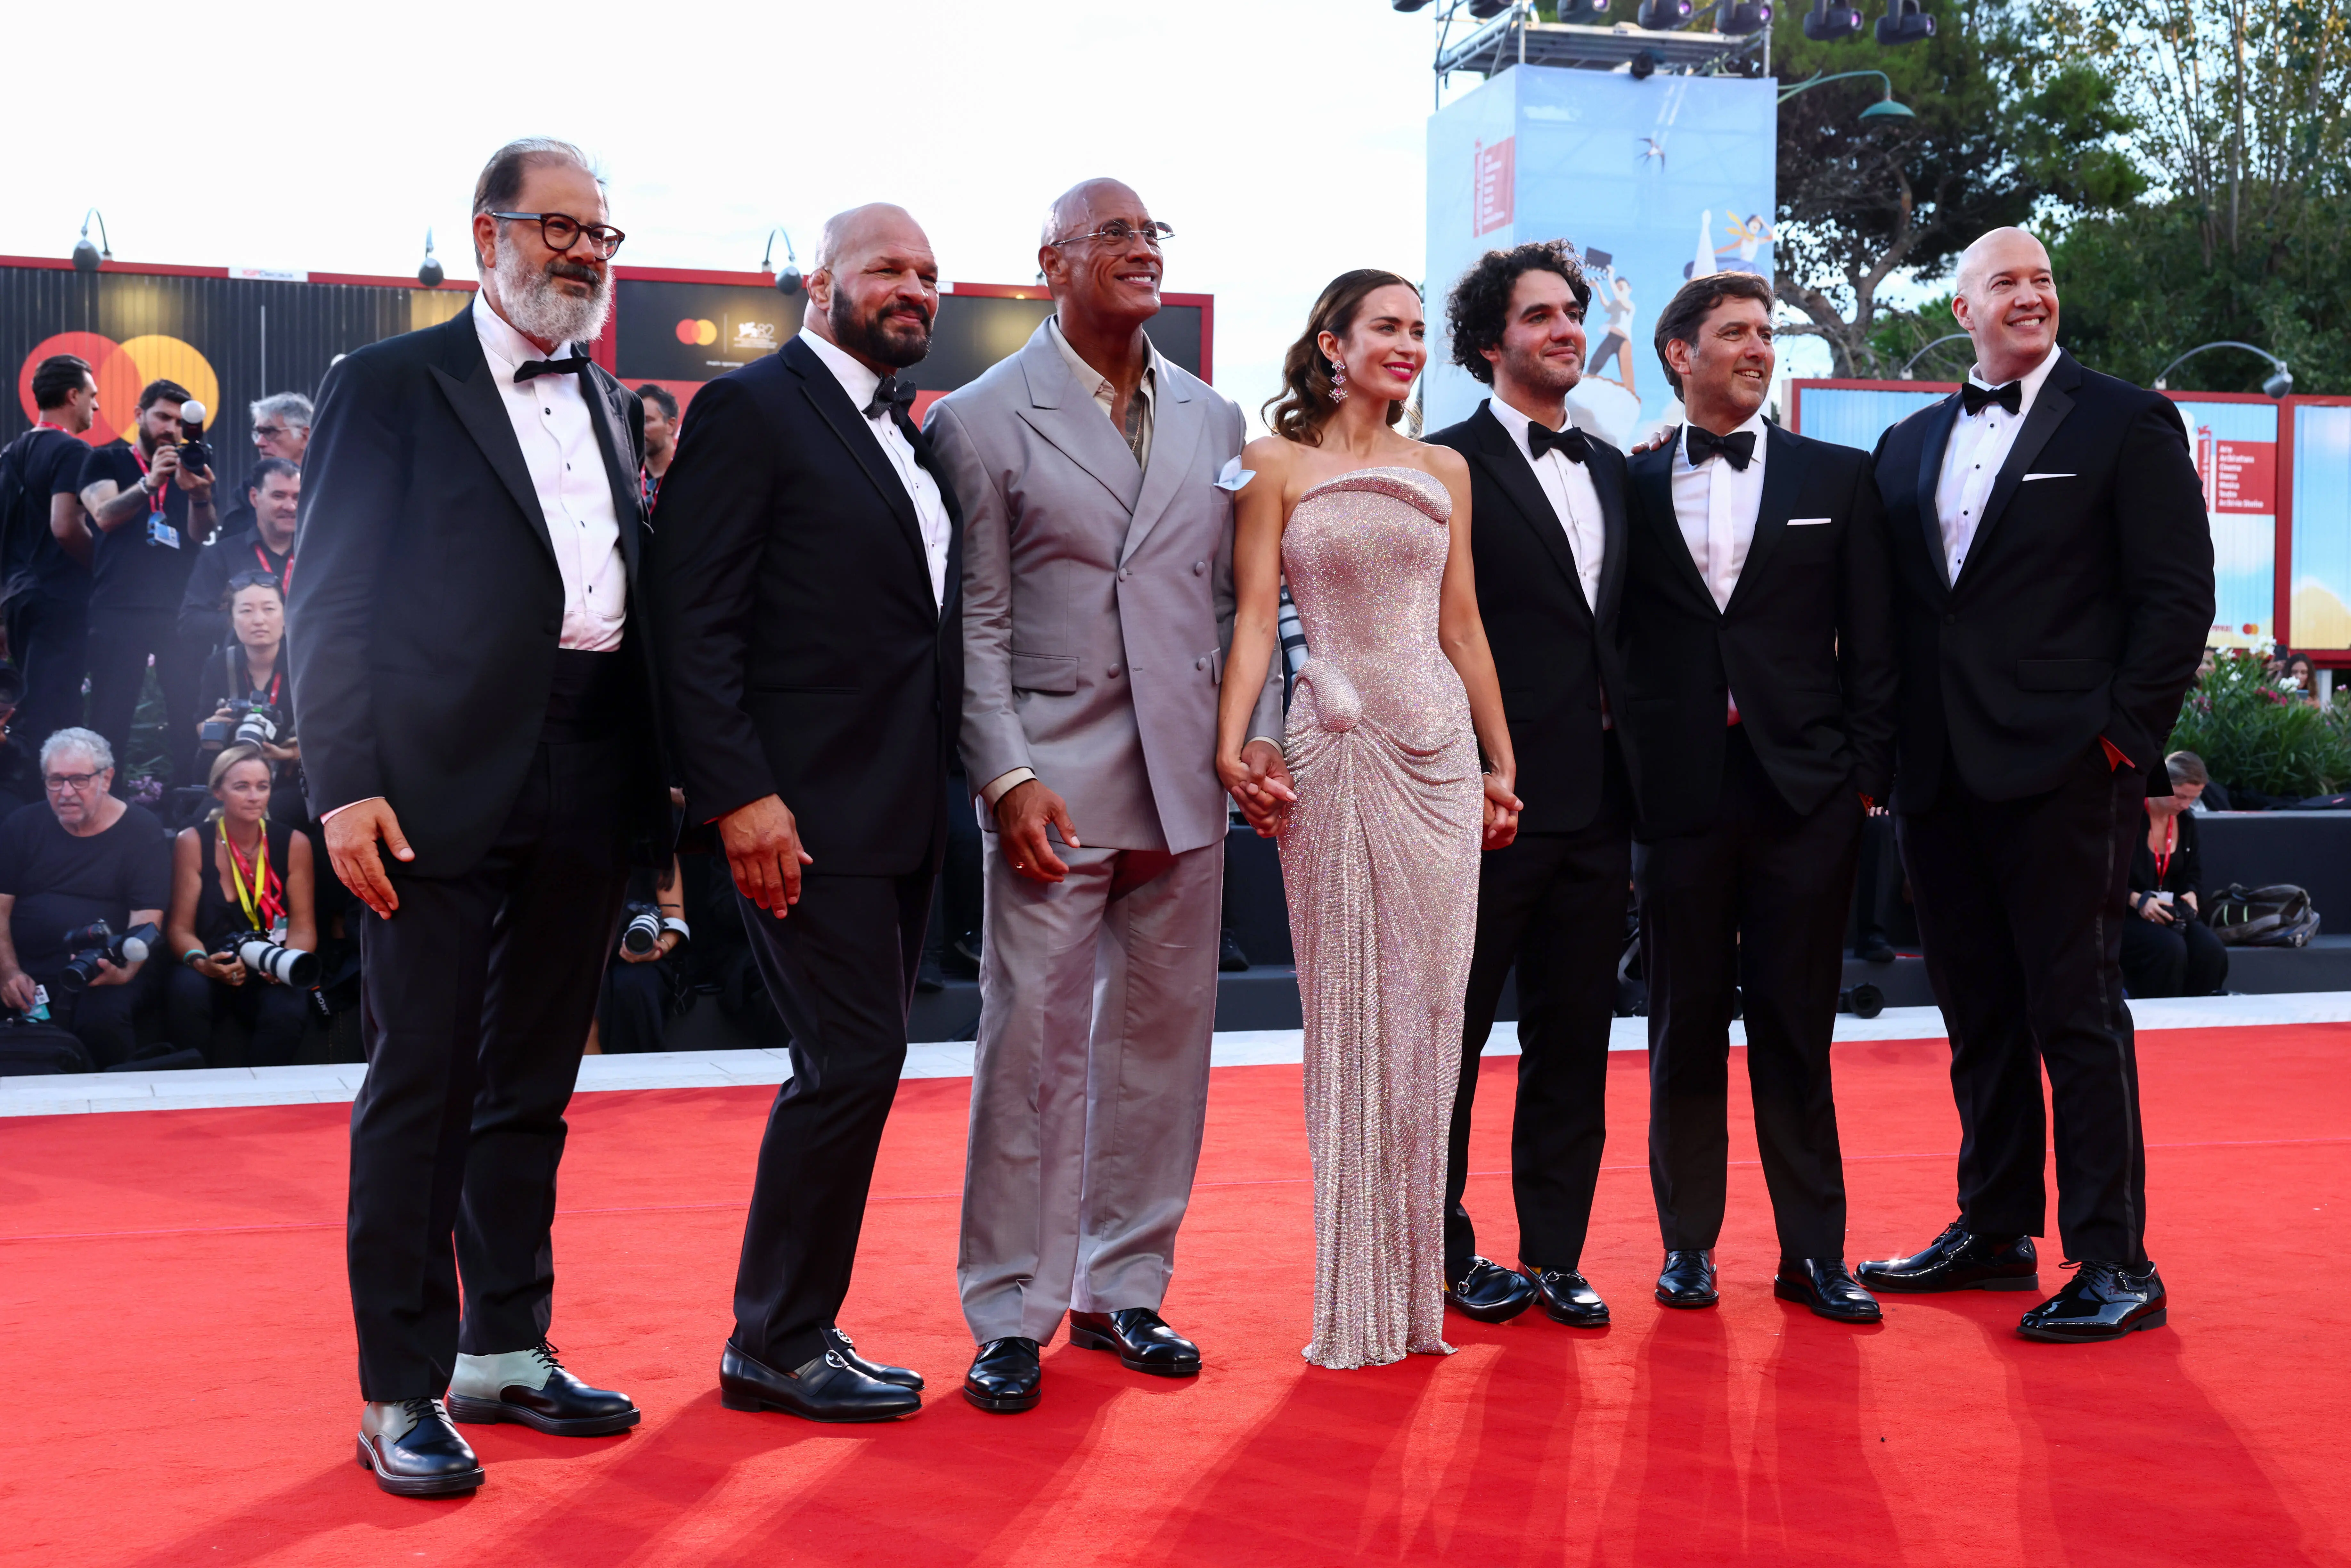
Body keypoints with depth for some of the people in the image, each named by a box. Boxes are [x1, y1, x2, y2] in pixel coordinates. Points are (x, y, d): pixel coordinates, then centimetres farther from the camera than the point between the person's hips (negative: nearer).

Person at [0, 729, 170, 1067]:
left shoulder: (142, 832, 1)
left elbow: (146, 919, -6)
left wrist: (124, 971, -25)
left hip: (107, 974, -2)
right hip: (30, 971, 2)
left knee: (102, 1021, -33)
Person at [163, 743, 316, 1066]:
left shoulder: (294, 844, 3)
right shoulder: (193, 843, 0)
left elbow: (303, 927, 2)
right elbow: (180, 927, 0)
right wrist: (203, 963, -23)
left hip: (269, 979, 0)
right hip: (209, 975, 0)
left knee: (289, 1009, -33)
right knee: (186, 989, -35)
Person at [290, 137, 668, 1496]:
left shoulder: (610, 405, 17)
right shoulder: (388, 388, -1)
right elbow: (332, 606, -6)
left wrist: (667, 772, 9)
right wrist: (345, 785, -15)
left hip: (589, 794, 6)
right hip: (445, 794, -6)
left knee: (534, 1086, 13)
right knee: (422, 1089, -2)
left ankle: (507, 1356, 24)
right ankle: (402, 1395, 6)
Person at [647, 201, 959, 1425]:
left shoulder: (910, 434, 17)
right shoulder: (751, 410, -7)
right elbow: (693, 620, -13)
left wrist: (946, 788, 11)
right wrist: (741, 793, -20)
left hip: (902, 815, 9)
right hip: (804, 812, -9)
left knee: (854, 1068, 11)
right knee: (853, 1060, -9)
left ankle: (793, 1327, 21)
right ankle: (776, 1346, 4)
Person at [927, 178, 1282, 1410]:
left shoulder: (1213, 421, 12)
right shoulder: (982, 420, -1)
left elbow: (1239, 600, 14)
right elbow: (975, 624, -4)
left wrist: (1257, 737, 2)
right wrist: (1009, 779, -12)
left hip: (1186, 786, 5)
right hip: (1053, 785, -4)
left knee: (1163, 1039, 10)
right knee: (1032, 1044, -3)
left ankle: (1122, 1289, 22)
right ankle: (1010, 1313, 8)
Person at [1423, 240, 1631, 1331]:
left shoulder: (1612, 470, 16)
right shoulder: (1450, 467, -6)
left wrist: (1627, 746, 9)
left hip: (1595, 800, 7)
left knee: (1574, 1037, 10)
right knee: (1451, 1034, 5)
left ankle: (1555, 1254, 19)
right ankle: (1447, 1253, 16)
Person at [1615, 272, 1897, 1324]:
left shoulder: (1838, 479, 9)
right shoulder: (1633, 486, 6)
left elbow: (1870, 643, 7)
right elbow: (1612, 637, 6)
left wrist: (1866, 774, 0)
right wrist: (1625, 773, 0)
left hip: (1804, 791, 0)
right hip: (1679, 792, 0)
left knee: (1797, 1028, 3)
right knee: (1685, 1023, 6)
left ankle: (1813, 1249, 10)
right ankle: (1688, 1242, 16)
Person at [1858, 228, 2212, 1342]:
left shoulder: (2126, 424, 1)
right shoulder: (1909, 446, 16)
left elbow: (2179, 594, -4)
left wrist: (2124, 735, -11)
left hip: (2063, 773, -5)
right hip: (1939, 779, 5)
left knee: (2076, 1010, -5)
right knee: (1978, 1015, 13)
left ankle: (2115, 1262, 0)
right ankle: (1995, 1230, 24)